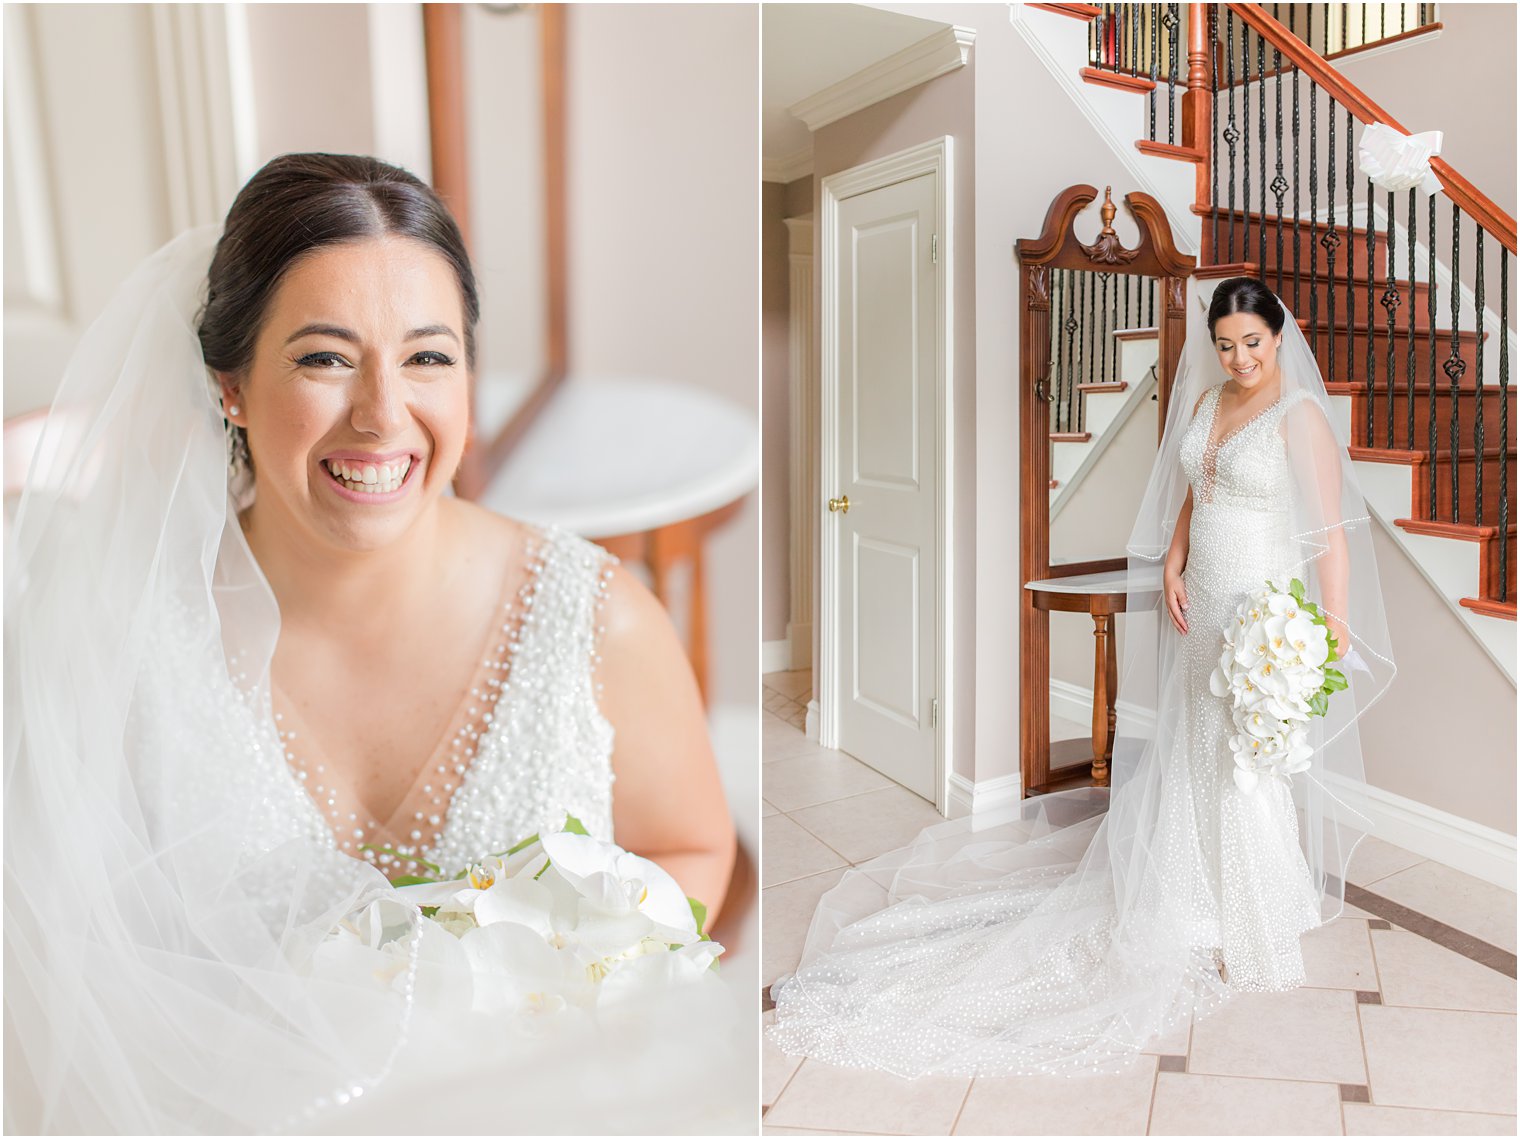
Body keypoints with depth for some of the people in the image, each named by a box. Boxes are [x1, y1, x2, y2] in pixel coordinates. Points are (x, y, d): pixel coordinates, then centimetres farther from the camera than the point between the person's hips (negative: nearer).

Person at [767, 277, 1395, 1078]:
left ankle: (1257, 942, 22)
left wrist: (1334, 632, -22)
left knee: (1246, 773, 2)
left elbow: (1332, 533, -16)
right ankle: (1204, 914, 37)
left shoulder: (1301, 415, -12)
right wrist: (1171, 569, 5)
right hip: (1202, 610, 7)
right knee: (1192, 765, 16)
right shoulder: (1207, 402, 9)